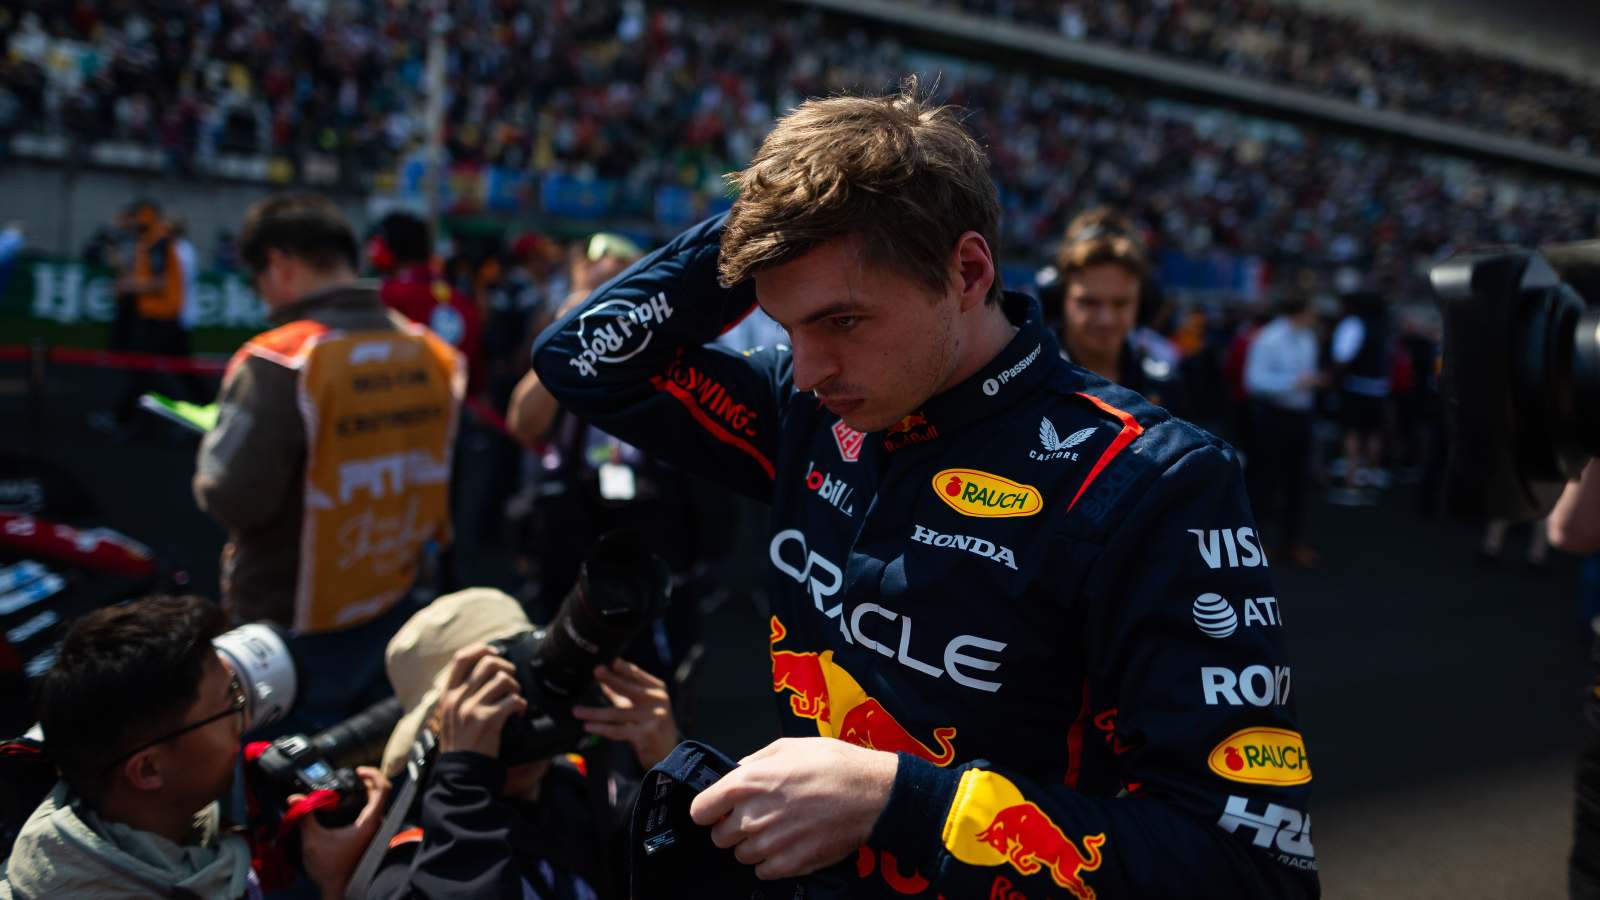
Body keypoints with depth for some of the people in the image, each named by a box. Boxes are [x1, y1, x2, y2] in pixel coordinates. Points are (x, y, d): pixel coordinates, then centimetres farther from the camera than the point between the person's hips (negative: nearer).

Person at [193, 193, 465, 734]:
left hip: (295, 630, -6)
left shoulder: (279, 362, -22)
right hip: (392, 611, 6)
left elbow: (232, 500, -21)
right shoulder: (432, 354, -3)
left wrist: (215, 444, -2)